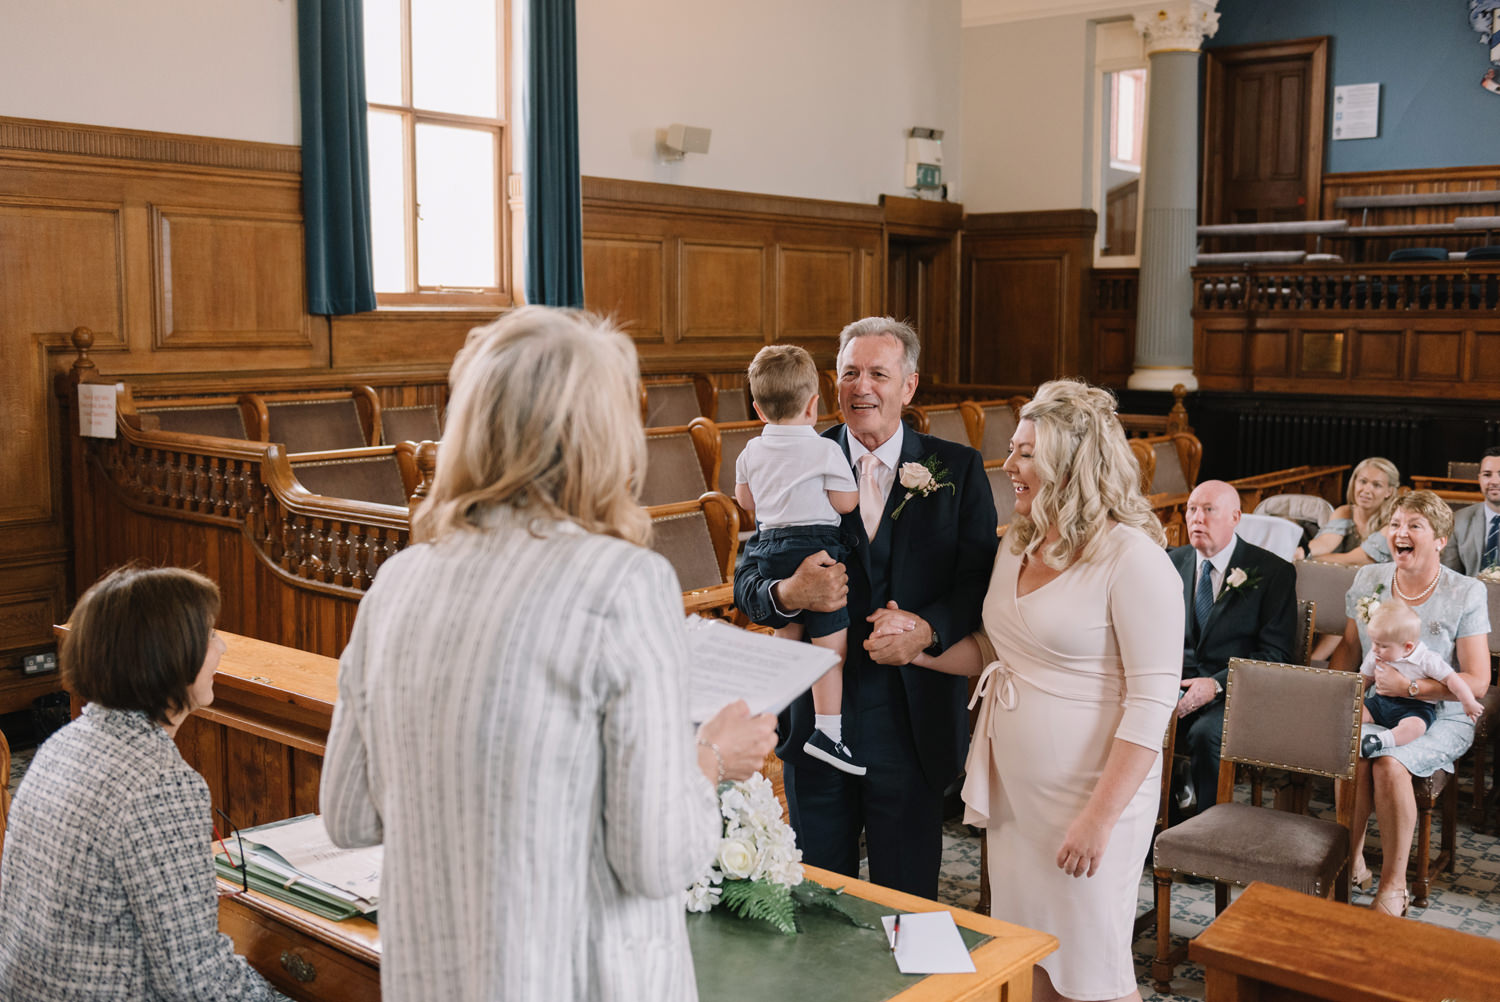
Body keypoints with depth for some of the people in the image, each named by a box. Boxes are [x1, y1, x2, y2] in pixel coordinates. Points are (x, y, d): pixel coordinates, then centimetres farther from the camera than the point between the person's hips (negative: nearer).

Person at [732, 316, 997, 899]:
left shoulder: (956, 469, 1)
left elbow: (982, 583, -2)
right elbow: (747, 583, 2)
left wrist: (927, 628, -21)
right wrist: (788, 595, -20)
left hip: (911, 722, -1)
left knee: (907, 900, 11)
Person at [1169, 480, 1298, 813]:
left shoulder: (1273, 572, -2)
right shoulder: (1174, 562, 12)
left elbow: (1276, 652, -7)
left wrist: (1216, 684, -20)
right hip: (1176, 683, 4)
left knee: (1206, 734, -36)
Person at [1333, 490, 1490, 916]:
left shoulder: (1466, 594, -5)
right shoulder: (1367, 580, 7)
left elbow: (1477, 683, -9)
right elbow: (1349, 647, 17)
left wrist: (1408, 686, -21)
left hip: (1440, 717, -3)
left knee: (1389, 764, -33)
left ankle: (1393, 884, -19)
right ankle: (1352, 863, -12)